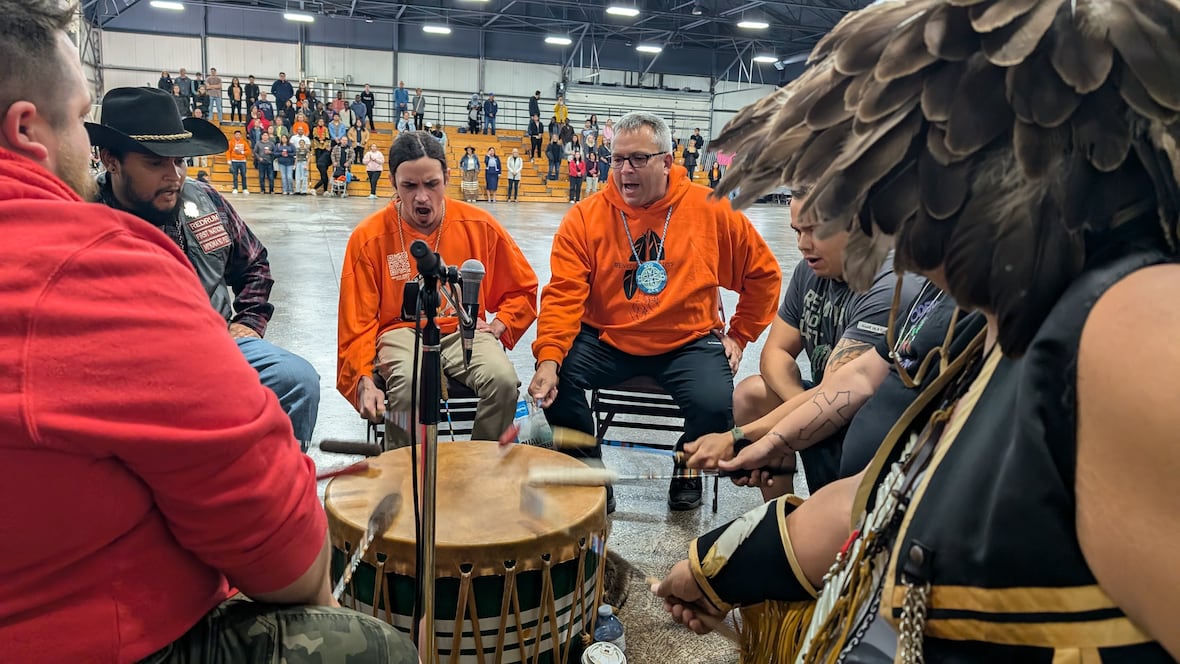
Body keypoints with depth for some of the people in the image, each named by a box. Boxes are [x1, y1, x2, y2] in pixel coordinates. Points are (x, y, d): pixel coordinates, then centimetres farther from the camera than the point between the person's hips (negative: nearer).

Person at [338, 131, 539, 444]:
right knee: (411, 383, -36)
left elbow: (523, 288, 14)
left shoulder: (479, 225, -1)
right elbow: (359, 322, -2)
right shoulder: (369, 237, -4)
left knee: (504, 379, -29)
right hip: (401, 331, -1)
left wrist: (498, 325, -2)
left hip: (464, 329, 2)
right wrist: (365, 380, -16)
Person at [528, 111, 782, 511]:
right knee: (557, 376, -24)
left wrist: (739, 335, 6)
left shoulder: (712, 211, -4)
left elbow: (763, 273, 8)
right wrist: (548, 357, -26)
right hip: (605, 340, 1)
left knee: (715, 404, -26)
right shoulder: (585, 217, -5)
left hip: (688, 341, 0)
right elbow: (563, 295, -12)